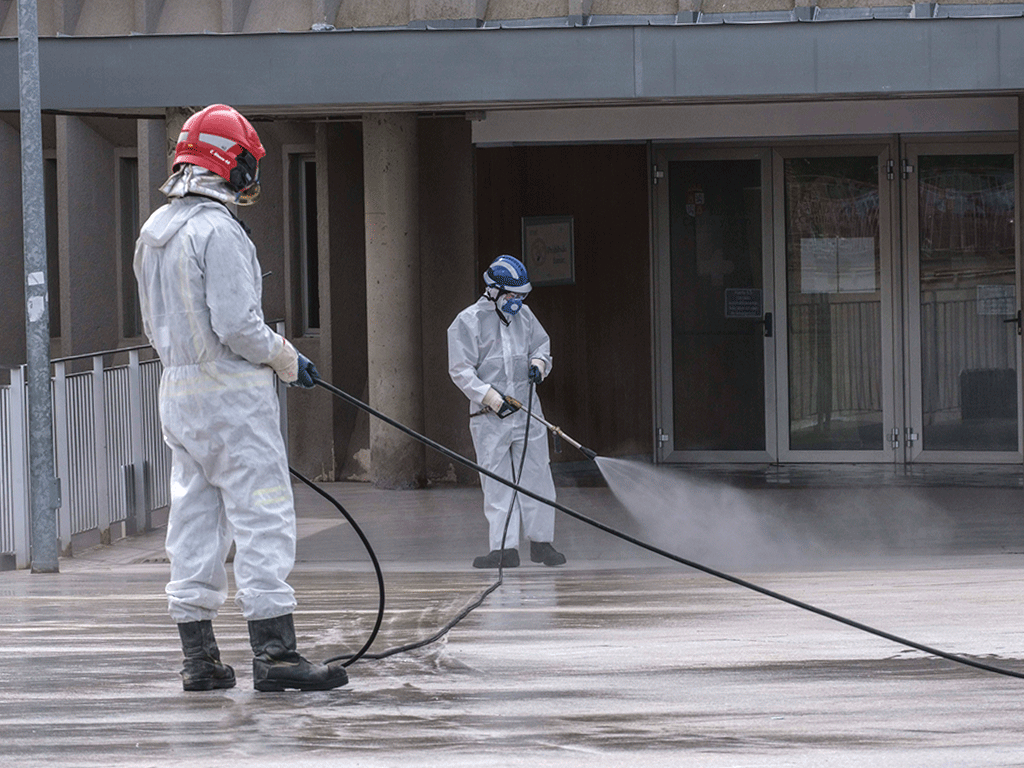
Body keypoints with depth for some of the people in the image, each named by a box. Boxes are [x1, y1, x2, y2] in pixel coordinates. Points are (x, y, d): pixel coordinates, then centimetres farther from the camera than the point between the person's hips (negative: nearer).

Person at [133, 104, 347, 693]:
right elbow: (237, 326, -21)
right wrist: (287, 359, -6)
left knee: (195, 519, 11)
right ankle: (275, 654, -11)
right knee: (263, 517, -7)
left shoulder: (155, 231, 11)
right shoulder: (219, 231, -17)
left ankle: (199, 656, 13)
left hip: (178, 390, 9)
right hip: (232, 395, -9)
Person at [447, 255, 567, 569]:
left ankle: (541, 541, 14)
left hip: (527, 411, 4)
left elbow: (542, 343, 25)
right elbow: (461, 370, -7)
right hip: (488, 415, -4)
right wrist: (491, 396, -17)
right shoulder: (467, 322, -4)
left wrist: (539, 362, 2)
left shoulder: (523, 315, 11)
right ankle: (505, 548, -1)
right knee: (496, 482, -2)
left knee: (536, 475, 4)